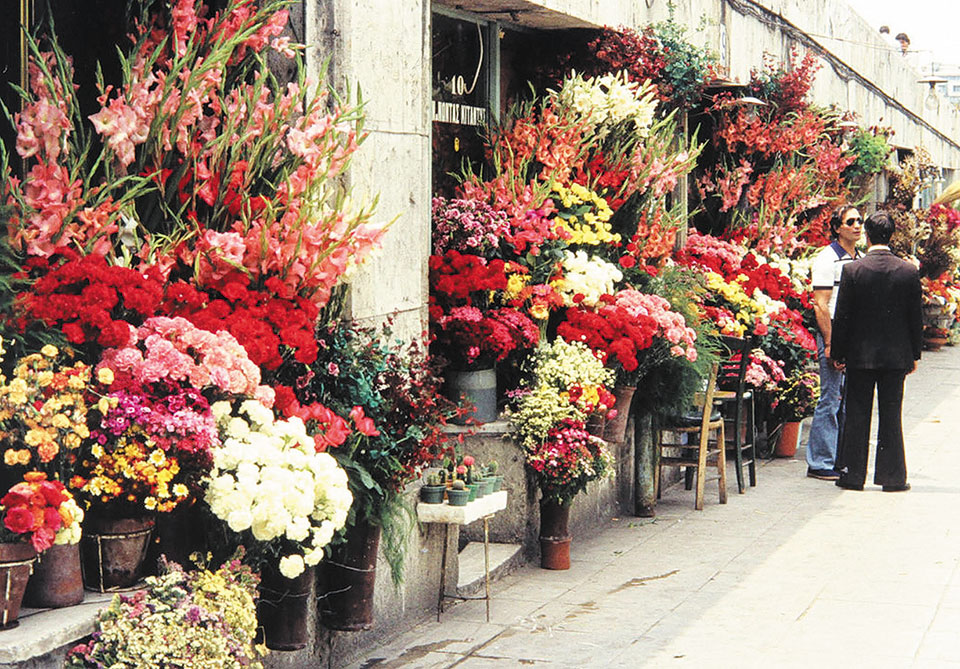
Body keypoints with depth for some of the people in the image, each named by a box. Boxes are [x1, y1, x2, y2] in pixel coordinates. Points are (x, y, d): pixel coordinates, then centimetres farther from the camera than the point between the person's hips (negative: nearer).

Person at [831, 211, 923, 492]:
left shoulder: (852, 270, -8)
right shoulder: (909, 271, -3)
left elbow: (841, 318, -6)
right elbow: (916, 318, 2)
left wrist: (837, 353, 3)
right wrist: (914, 355, 11)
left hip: (860, 354, -1)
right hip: (896, 354, 1)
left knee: (856, 416, 6)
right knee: (891, 416, 7)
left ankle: (852, 474, 9)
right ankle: (892, 476, 9)